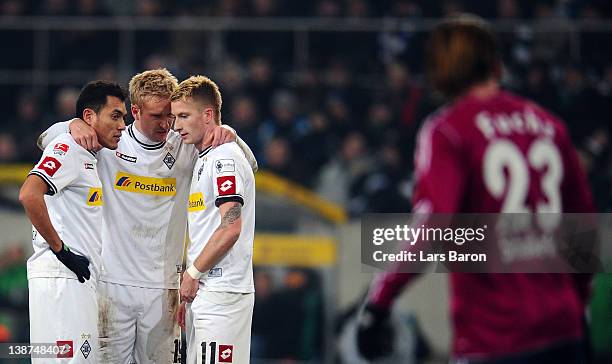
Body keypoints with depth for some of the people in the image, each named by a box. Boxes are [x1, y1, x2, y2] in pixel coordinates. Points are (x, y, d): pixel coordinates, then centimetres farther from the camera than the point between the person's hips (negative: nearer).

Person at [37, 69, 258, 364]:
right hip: (113, 281, -1)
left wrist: (228, 136, -12)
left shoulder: (186, 150, 5)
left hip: (162, 287, 1)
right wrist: (75, 126, -12)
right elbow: (47, 140, 8)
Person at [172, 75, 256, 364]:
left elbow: (230, 228, -19)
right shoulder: (202, 160, 21)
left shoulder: (224, 158, -9)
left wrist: (192, 274, -11)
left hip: (222, 292, -10)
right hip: (201, 292, 10)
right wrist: (186, 295, 20)